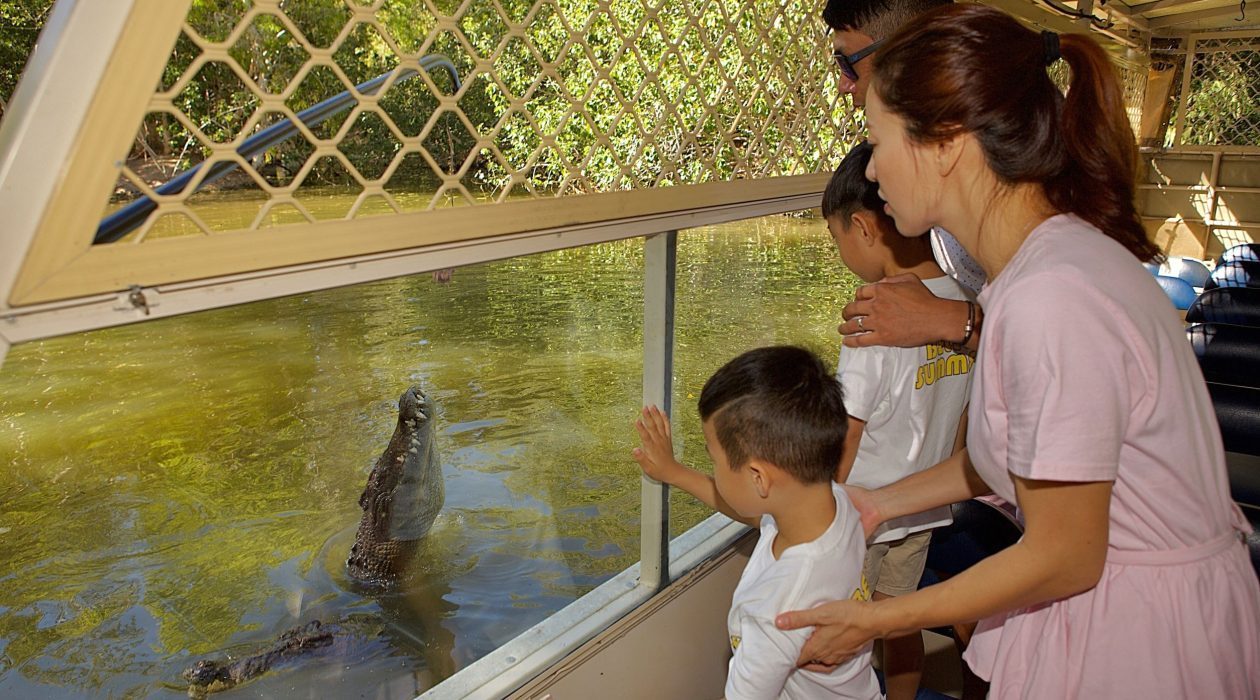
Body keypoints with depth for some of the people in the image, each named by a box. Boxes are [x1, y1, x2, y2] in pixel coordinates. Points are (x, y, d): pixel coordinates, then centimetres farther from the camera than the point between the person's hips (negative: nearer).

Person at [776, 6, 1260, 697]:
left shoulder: (1051, 300, -30)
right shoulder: (1056, 249, -1)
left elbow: (1065, 556, -21)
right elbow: (1012, 453, 8)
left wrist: (876, 620, -12)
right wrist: (880, 501, 15)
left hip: (1145, 633, -7)